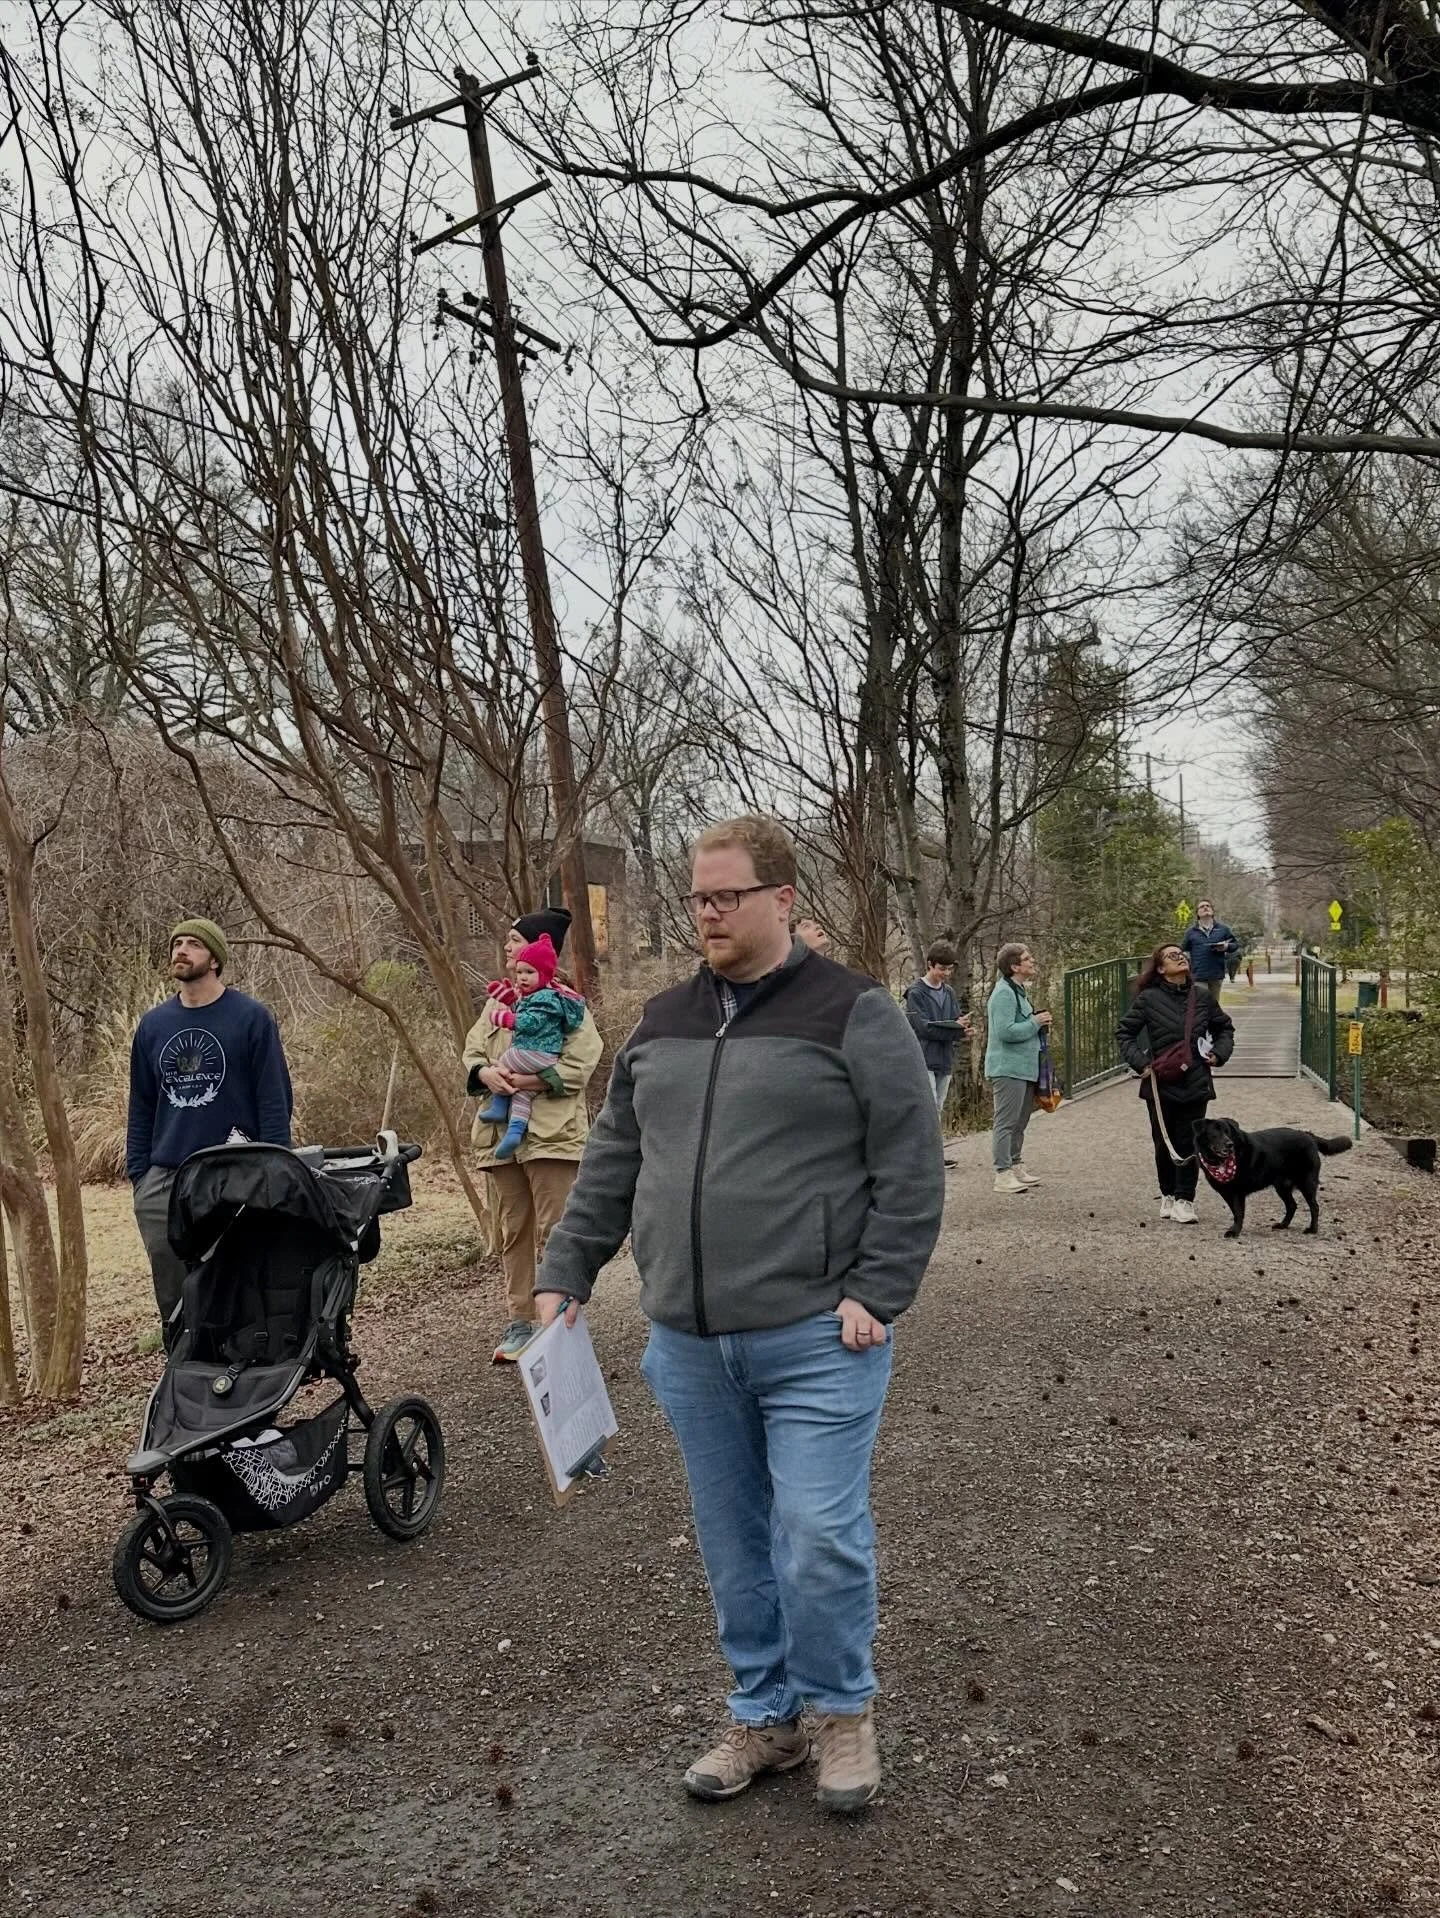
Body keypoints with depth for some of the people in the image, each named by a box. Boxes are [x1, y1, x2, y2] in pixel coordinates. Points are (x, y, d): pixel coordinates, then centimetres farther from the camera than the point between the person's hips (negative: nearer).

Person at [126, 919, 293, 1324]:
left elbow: (275, 1101, -5)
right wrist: (137, 1173, 9)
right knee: (172, 1301, 10)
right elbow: (141, 1107, 16)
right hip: (162, 1181, 4)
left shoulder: (252, 1018, -3)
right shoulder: (152, 1025, 10)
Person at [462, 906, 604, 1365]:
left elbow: (581, 1064, -14)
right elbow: (471, 1051, 14)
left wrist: (530, 1081, -21)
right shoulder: (497, 1000, 15)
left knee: (554, 1232, -4)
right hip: (502, 1132, 7)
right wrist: (484, 1073, -9)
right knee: (514, 1232, 12)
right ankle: (519, 1322, 21)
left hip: (551, 1132, -7)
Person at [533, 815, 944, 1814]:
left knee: (819, 1537, -3)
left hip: (816, 1340, -5)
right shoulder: (664, 1022, 11)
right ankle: (766, 1719, 32)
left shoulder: (854, 1012, -6)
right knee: (735, 1545, 14)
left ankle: (843, 1711, 23)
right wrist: (564, 1275, 11)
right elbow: (612, 1164, 15)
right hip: (689, 1341, 5)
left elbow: (911, 1166, -9)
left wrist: (877, 1293, -14)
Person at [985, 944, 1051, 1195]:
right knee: (1006, 1122, -8)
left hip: (1025, 1068, 10)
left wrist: (1040, 1024, 9)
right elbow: (1005, 1031, -24)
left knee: (1020, 1122, 16)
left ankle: (1016, 1165, 25)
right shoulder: (1004, 993, -16)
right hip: (1008, 1068, -10)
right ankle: (1003, 1174, -6)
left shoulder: (1018, 991, 17)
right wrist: (1035, 1023, -16)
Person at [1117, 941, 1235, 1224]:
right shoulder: (1148, 999, -5)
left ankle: (1185, 1200, 8)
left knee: (1189, 1144, 1)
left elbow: (1225, 1028, 18)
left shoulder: (1203, 998, 3)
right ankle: (1168, 1195, 26)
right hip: (1161, 1085, -1)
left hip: (1195, 1084, 1)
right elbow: (1124, 1032, 1)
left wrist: (1219, 1053, 2)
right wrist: (1139, 1063, -9)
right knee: (1164, 1143, 9)